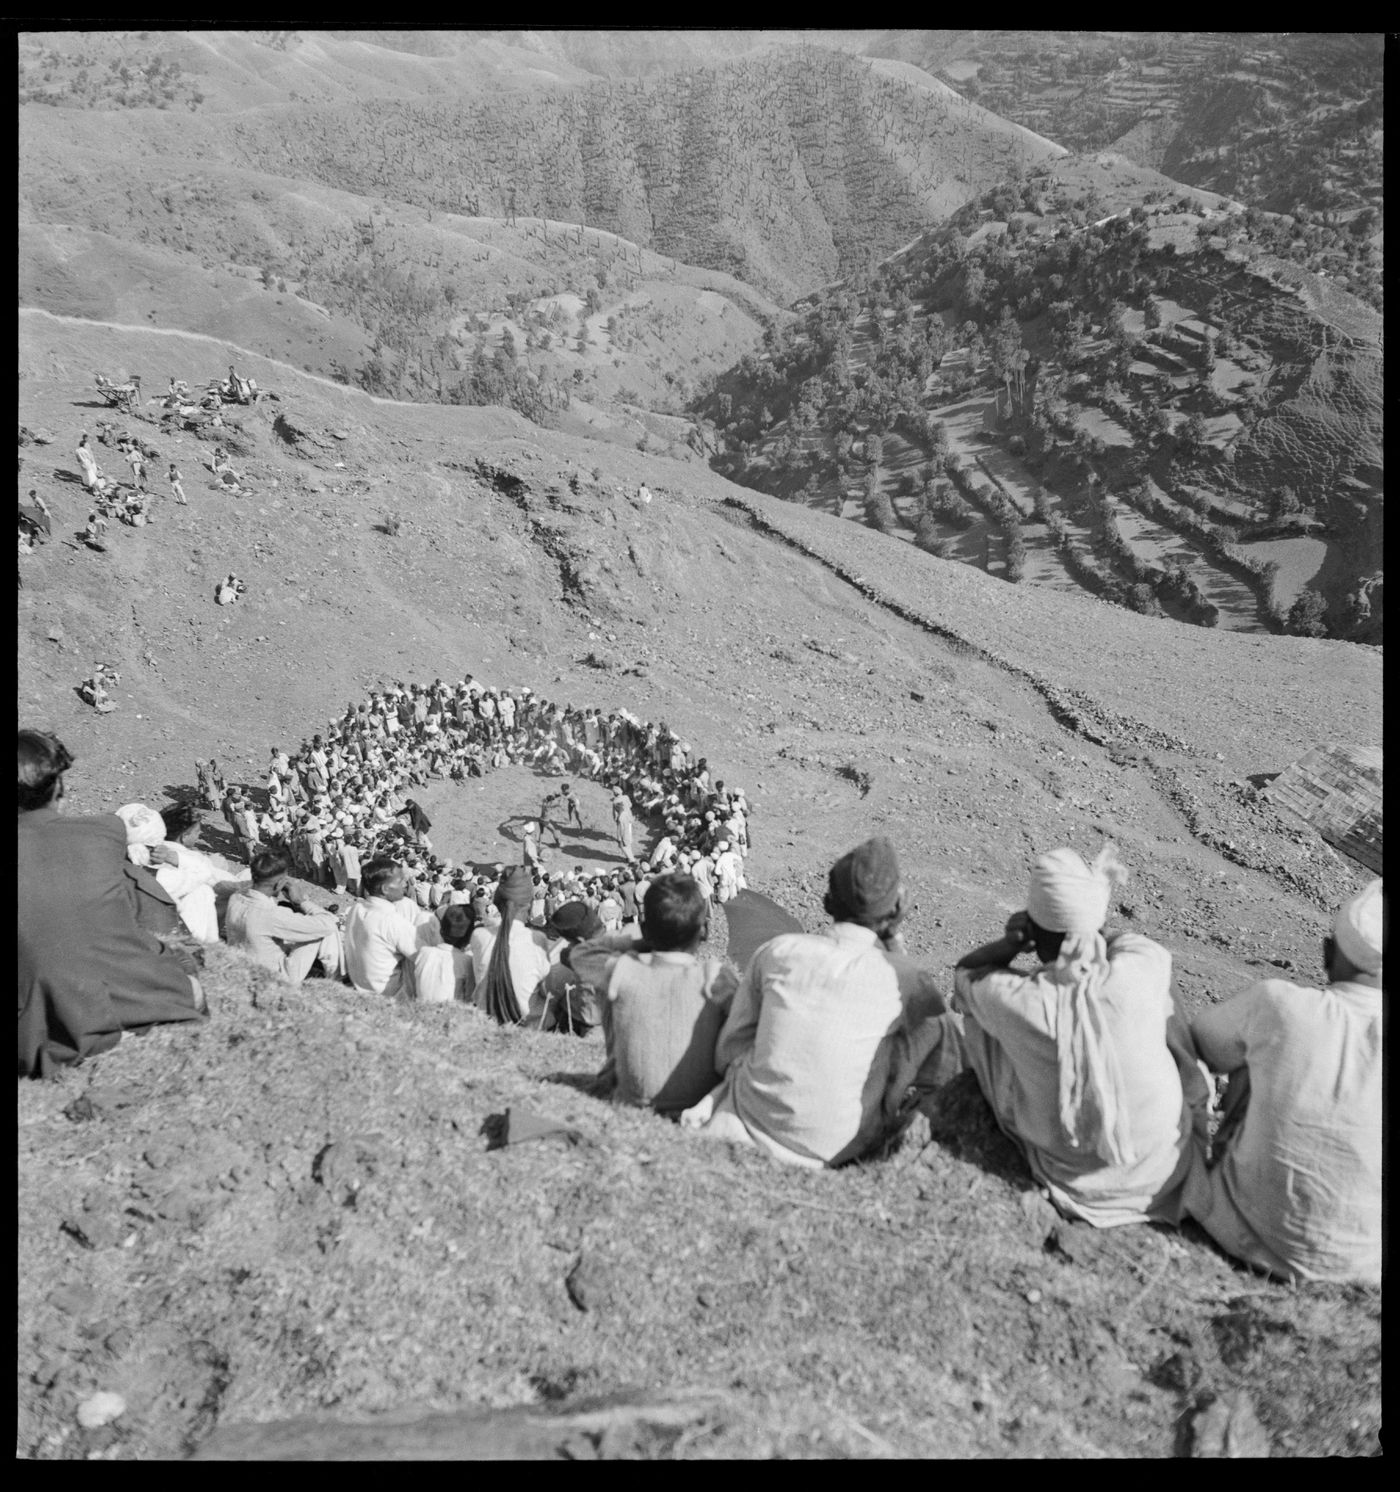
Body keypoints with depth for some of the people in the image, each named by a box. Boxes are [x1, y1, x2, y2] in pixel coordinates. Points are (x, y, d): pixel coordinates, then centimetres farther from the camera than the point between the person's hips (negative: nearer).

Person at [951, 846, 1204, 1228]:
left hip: (1072, 1183, -1)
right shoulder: (1143, 968, -27)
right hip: (1164, 1173, 1)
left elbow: (964, 972, -2)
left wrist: (1012, 943, -16)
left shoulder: (1016, 1001, -27)